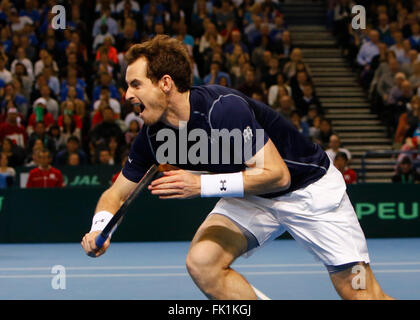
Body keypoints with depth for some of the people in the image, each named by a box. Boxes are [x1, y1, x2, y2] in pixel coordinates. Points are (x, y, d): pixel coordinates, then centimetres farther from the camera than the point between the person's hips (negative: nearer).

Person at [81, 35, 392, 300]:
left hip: (310, 186, -6)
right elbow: (117, 192, 2)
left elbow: (276, 174, -30)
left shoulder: (222, 107, -31)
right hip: (250, 197, 6)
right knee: (202, 261, -19)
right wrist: (100, 229, -20)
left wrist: (203, 185, -34)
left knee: (360, 293, -12)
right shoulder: (154, 136, -9)